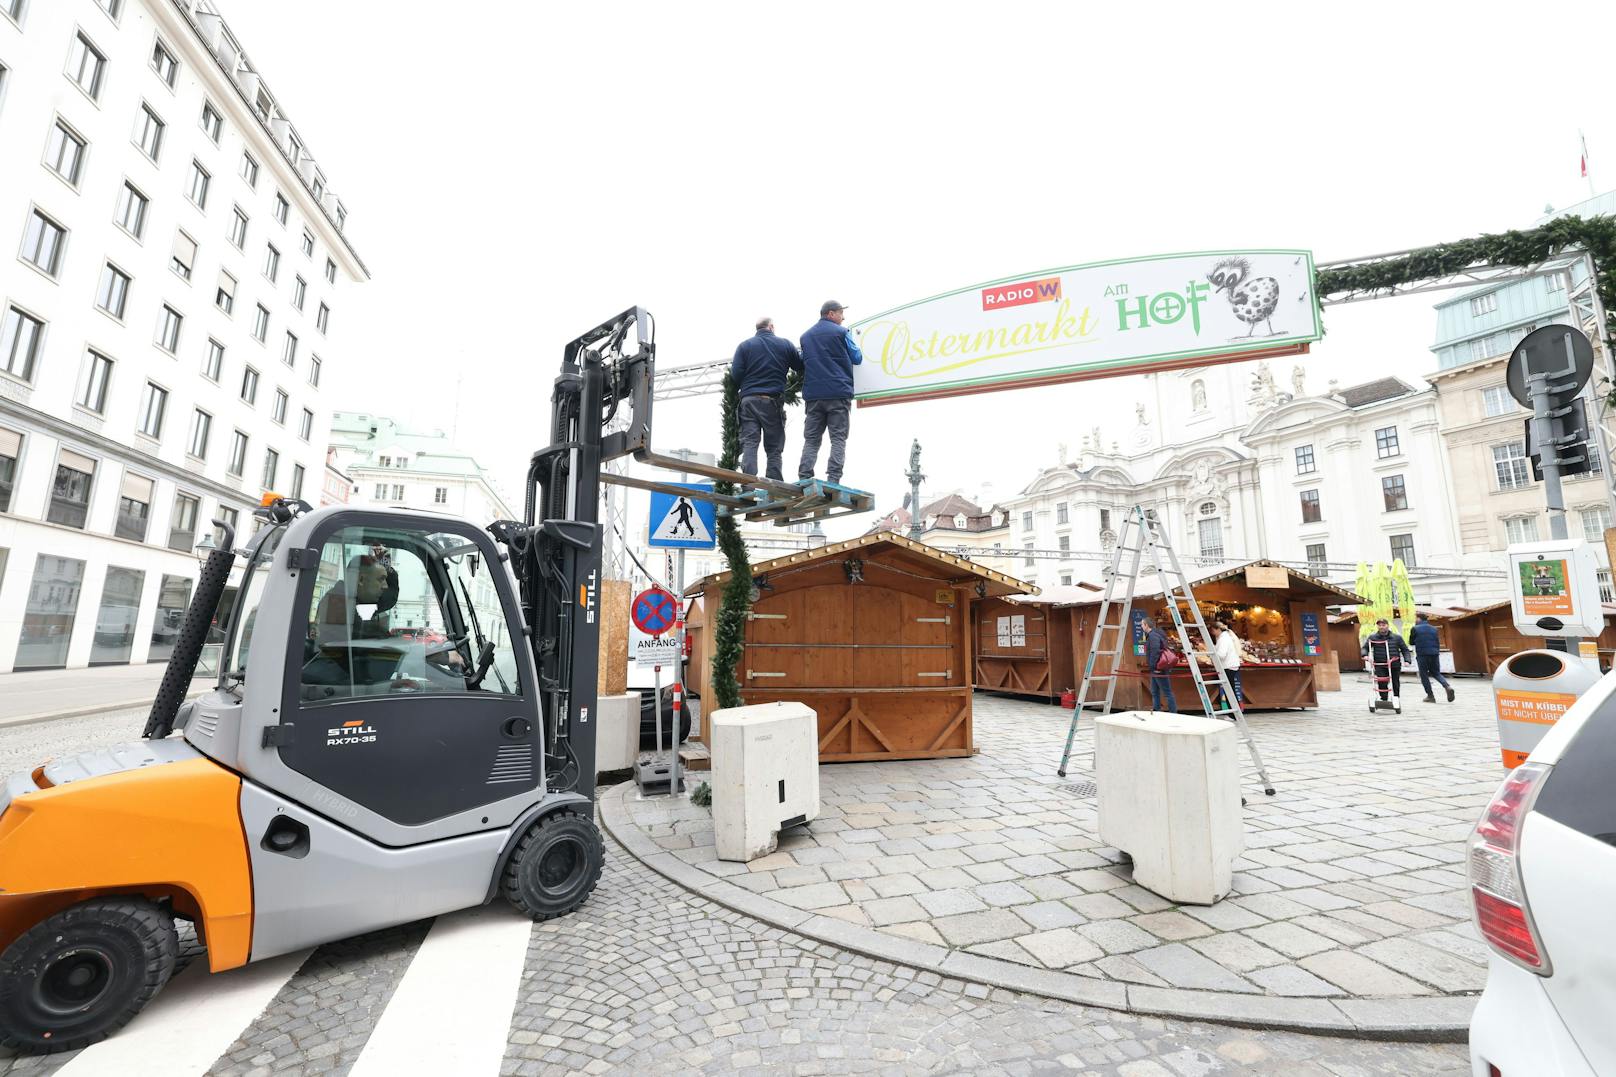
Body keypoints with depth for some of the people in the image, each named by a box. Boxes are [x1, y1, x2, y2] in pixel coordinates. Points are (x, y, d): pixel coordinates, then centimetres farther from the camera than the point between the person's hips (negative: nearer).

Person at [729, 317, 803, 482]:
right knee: (774, 447, 4)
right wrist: (802, 353, 34)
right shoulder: (785, 345, 6)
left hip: (749, 400, 1)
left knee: (749, 443, 0)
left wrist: (737, 391, 17)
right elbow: (801, 367, 12)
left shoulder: (744, 345, 6)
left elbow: (735, 374, -2)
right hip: (773, 400, 0)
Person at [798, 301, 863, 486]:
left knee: (811, 439, 5)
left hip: (813, 394, 4)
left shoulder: (806, 336, 16)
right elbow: (857, 358, 8)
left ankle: (804, 480, -4)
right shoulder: (841, 332, 1)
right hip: (838, 393, -4)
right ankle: (833, 480, -12)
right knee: (838, 438, -3)